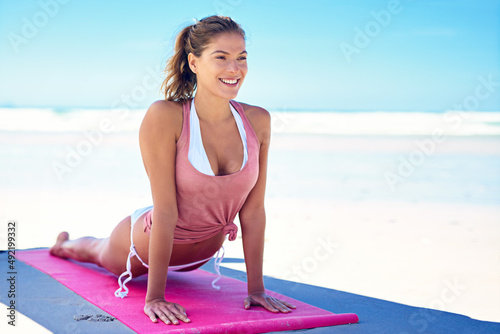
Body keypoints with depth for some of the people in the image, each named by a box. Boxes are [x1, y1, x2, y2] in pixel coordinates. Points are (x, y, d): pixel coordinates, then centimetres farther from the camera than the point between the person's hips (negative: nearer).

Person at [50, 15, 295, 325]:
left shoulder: (258, 121, -19)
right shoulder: (165, 117, -32)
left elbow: (253, 209, -14)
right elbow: (166, 211, -32)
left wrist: (256, 288, -12)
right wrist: (154, 297, -29)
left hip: (203, 252, 4)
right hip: (147, 245, -4)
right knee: (98, 251, 31)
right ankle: (64, 244, 67)